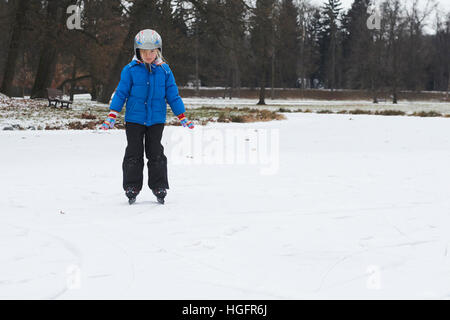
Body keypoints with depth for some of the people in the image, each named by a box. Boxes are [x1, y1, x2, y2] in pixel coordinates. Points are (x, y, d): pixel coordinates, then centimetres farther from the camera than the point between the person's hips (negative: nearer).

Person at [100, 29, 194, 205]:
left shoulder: (164, 71, 2)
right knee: (133, 154, 3)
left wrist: (182, 117, 6)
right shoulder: (130, 70, -3)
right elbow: (121, 93, 0)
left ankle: (159, 188, 12)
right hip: (134, 119, -1)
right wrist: (112, 116, -6)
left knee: (156, 154, 5)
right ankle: (131, 188, 10)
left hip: (156, 119, 1)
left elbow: (173, 95, 8)